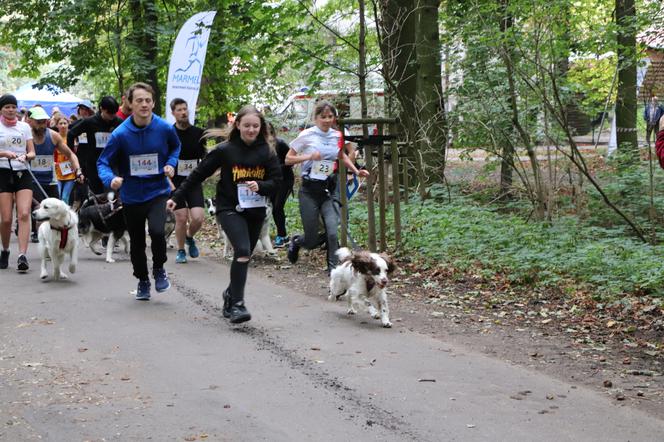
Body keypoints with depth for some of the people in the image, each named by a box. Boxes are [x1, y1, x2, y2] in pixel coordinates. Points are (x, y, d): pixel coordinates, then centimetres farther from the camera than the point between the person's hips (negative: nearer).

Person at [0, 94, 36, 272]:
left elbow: (32, 153, 10)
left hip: (22, 173, 2)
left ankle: (22, 255, -19)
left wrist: (26, 156, -11)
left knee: (24, 214, -14)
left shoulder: (24, 127, 12)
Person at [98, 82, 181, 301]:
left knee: (157, 230, -25)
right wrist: (111, 179, -29)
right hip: (131, 196, 1)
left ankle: (159, 268, 4)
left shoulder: (165, 128, -9)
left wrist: (171, 164, -5)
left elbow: (175, 147, 13)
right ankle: (142, 281, 38)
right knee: (137, 243, 14)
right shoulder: (120, 134, -15)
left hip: (158, 191, -1)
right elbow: (103, 162, -9)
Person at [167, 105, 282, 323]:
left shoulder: (267, 152, 0)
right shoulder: (225, 150, -6)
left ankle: (231, 295, 30)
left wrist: (260, 186, -21)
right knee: (243, 251, -21)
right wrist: (177, 197, -2)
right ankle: (236, 304, -18)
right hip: (229, 209, -3)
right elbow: (199, 174, -1)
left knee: (244, 256, 9)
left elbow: (276, 181, 1)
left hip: (256, 211, 4)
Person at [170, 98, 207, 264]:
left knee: (198, 217, -11)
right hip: (175, 182, -2)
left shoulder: (198, 133, 3)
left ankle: (190, 237, 23)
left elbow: (205, 157, 15)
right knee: (181, 217, -6)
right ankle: (180, 251, 16)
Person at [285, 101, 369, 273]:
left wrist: (356, 171, 10)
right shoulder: (307, 135, -7)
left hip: (329, 189, 3)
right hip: (310, 191, -3)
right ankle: (295, 242, 38)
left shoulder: (337, 136, 4)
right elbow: (288, 159, -2)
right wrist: (309, 156, -18)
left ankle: (333, 267, -3)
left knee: (332, 232, -19)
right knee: (312, 241, 3)